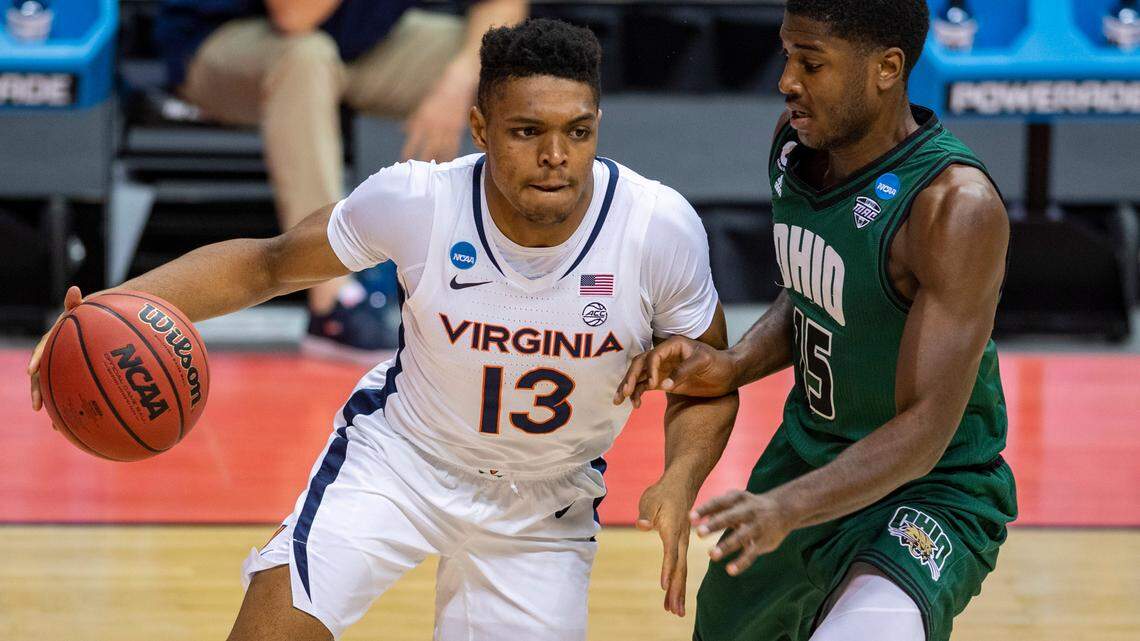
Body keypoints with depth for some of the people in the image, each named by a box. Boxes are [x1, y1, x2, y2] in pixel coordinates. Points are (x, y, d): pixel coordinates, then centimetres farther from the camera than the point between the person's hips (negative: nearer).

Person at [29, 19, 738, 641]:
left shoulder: (660, 227, -24)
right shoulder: (415, 200, -24)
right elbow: (266, 263, -8)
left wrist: (678, 484, -29)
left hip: (545, 506, 1)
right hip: (399, 458, -1)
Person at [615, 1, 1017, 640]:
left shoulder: (958, 207, -28)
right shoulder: (796, 143, -5)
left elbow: (925, 428, -30)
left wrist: (785, 508, -42)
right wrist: (733, 367, -7)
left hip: (932, 489, -8)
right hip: (808, 452, 8)